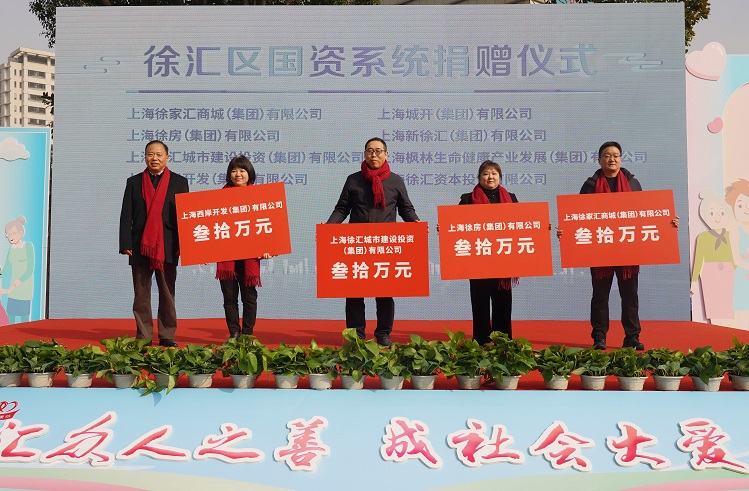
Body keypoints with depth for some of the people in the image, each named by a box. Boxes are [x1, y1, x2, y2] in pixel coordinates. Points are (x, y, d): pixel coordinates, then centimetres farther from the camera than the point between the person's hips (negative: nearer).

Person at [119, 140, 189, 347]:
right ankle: (143, 336, 10)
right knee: (141, 295, 4)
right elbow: (126, 215, 6)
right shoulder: (134, 182, 10)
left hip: (167, 248, -1)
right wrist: (126, 244, -4)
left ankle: (167, 336, 10)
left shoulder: (179, 182, 8)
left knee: (167, 294, 3)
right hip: (140, 247, 1)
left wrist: (183, 244, -5)